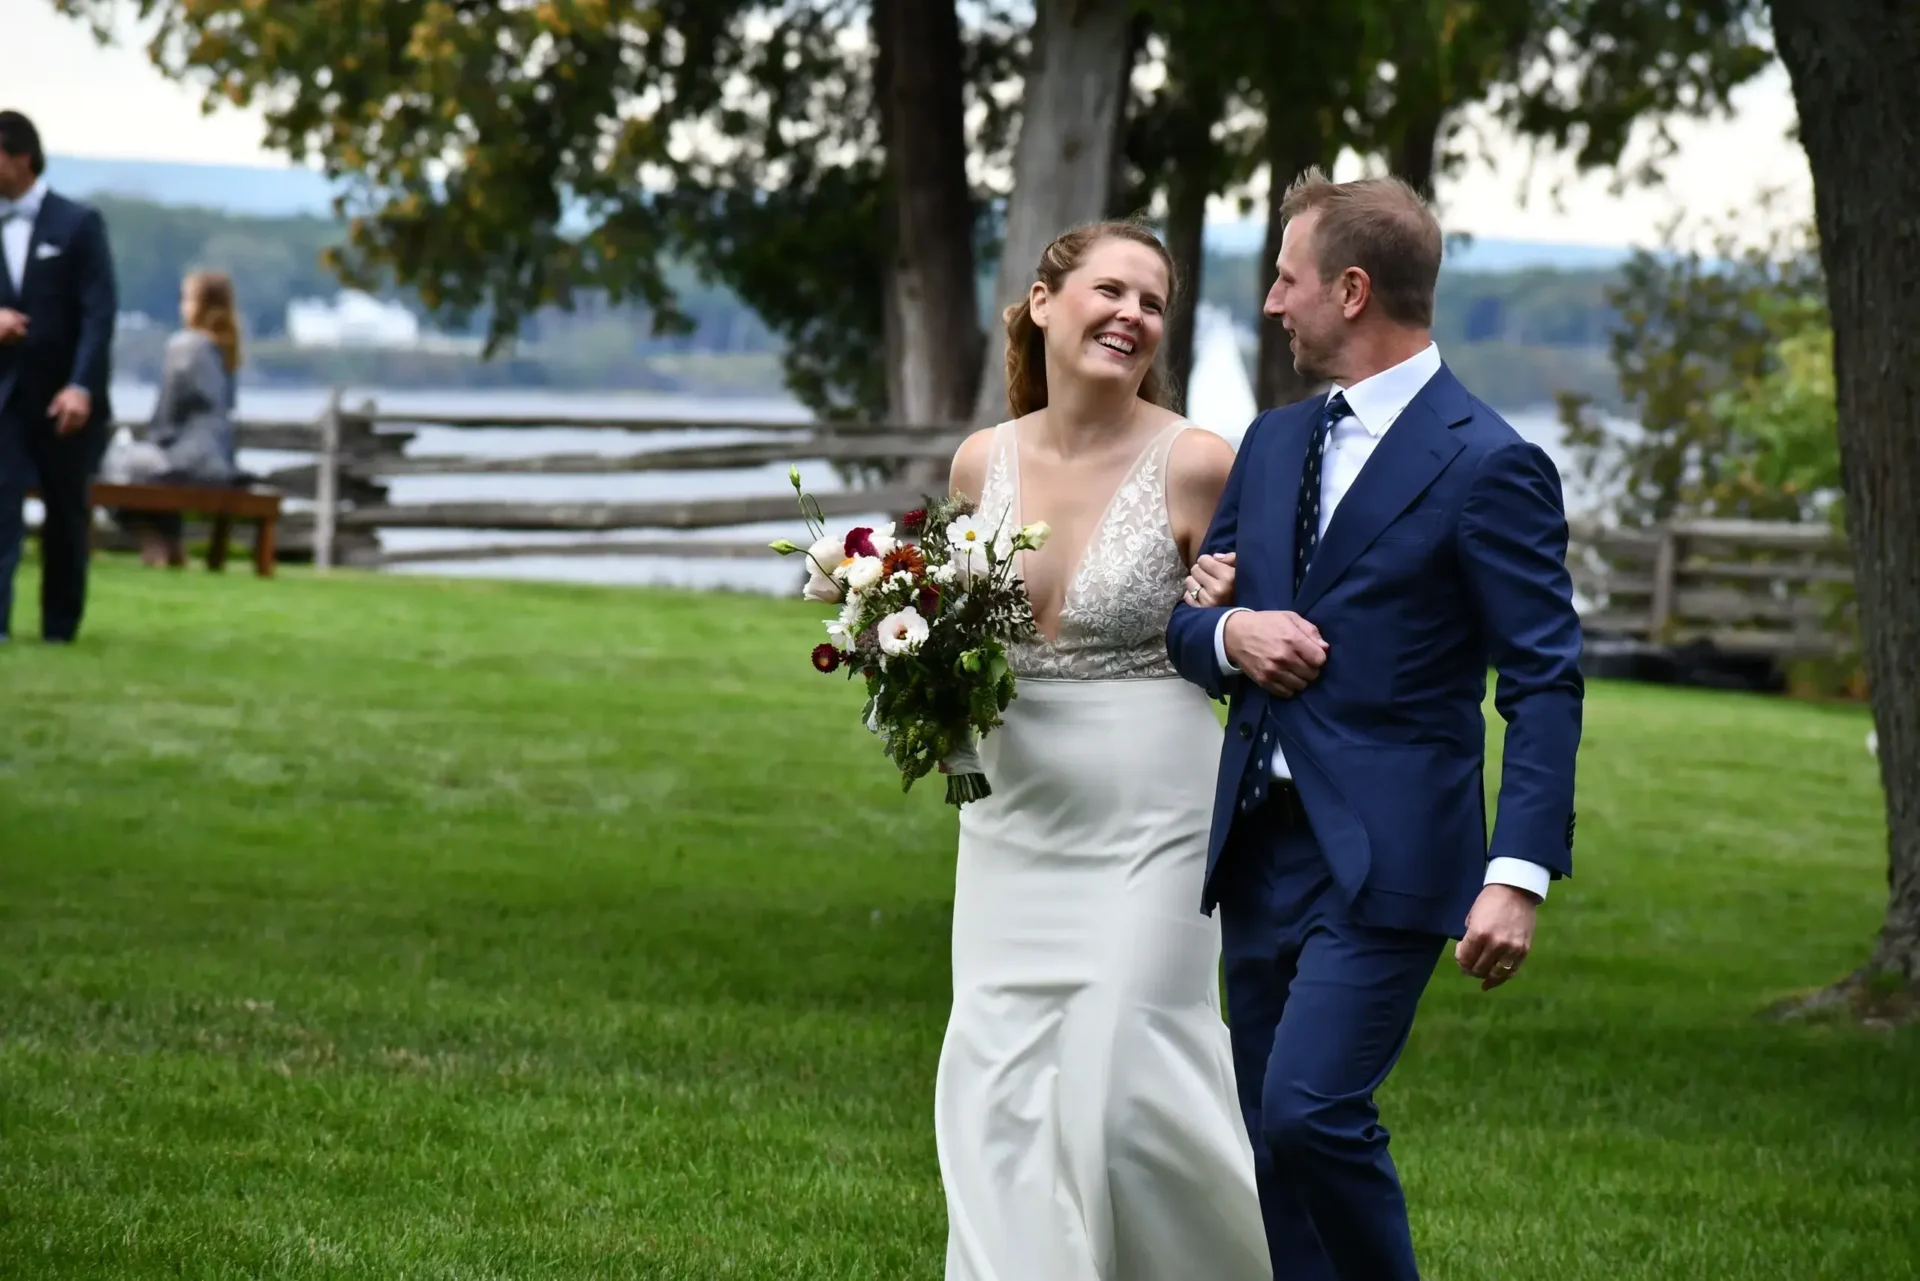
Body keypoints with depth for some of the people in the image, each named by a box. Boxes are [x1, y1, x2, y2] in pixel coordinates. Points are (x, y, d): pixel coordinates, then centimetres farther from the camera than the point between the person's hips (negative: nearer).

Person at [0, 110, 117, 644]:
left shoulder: (78, 224, -5)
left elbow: (99, 310, -10)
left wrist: (82, 386, -21)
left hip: (64, 397, -2)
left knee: (66, 514, 8)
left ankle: (60, 625, 19)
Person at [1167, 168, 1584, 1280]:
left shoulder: (1488, 466, -9)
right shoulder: (1275, 444, 14)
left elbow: (1546, 684, -11)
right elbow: (1189, 615, 20)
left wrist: (1520, 875, -20)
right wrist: (1227, 633, -5)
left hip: (1385, 855, -8)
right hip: (1259, 846, 8)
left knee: (1311, 1112, -20)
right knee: (1271, 1144, 8)